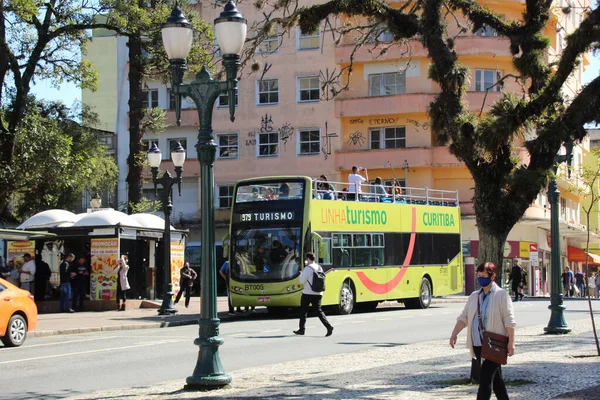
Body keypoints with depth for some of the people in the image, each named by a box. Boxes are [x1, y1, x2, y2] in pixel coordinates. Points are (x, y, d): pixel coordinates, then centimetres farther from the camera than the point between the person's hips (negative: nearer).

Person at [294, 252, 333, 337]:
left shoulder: (308, 268, -13)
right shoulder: (319, 268, 9)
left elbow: (302, 280, -11)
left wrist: (301, 275, 9)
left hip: (308, 293, -6)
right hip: (318, 293, 6)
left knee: (303, 311, 10)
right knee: (318, 310, 6)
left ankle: (302, 329, 16)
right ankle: (328, 326, -13)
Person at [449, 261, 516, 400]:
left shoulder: (501, 294, -5)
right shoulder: (474, 296, 13)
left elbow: (509, 320, -9)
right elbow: (463, 317, 11)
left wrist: (511, 342, -14)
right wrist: (454, 334, -4)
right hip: (478, 344, 6)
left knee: (485, 378, -12)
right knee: (495, 378, 15)